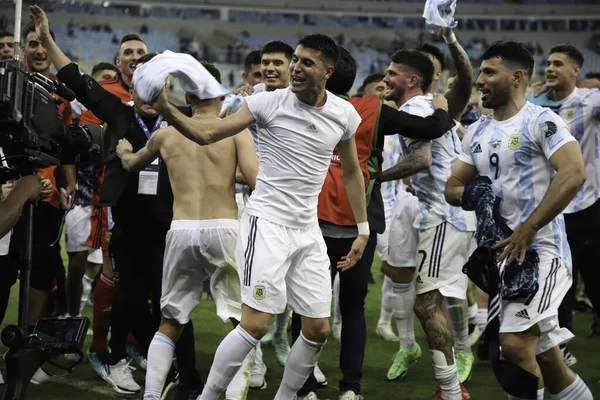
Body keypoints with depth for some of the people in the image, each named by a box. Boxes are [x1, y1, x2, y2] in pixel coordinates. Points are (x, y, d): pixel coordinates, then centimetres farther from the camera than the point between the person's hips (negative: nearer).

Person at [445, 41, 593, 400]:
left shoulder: (541, 122, -10)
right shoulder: (477, 132, 14)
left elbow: (574, 174, -23)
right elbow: (453, 188, 20)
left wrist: (527, 231, -22)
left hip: (541, 250, -8)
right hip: (503, 253, 8)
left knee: (515, 345, -20)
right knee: (545, 361, 12)